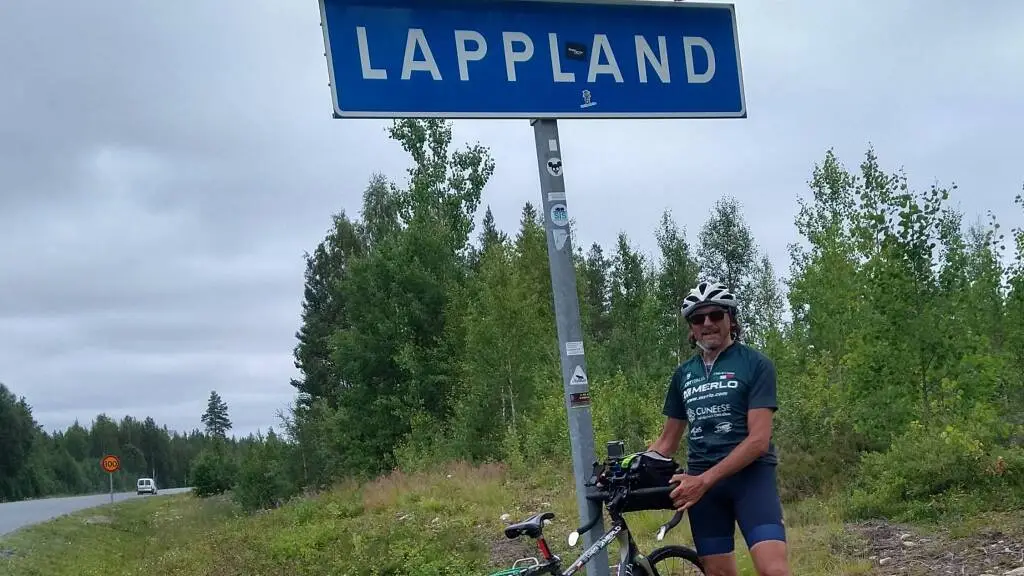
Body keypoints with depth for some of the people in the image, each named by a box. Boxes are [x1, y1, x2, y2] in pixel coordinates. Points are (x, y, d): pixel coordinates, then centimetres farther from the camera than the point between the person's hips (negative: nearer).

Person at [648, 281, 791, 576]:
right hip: (699, 481, 5)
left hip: (750, 474, -4)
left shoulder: (755, 364, -4)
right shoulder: (683, 374, 13)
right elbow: (667, 442, 19)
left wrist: (704, 480, -21)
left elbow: (758, 440, -13)